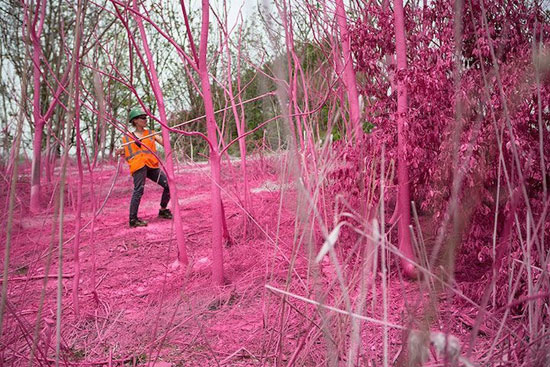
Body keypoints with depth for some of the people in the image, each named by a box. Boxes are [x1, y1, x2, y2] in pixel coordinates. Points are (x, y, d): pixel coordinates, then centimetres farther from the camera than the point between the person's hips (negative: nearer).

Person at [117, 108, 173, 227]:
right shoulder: (128, 138, 9)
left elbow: (164, 143, 4)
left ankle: (163, 211, 17)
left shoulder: (150, 133, 16)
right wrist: (121, 151, -8)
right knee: (138, 191, -14)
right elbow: (127, 156, 12)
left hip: (152, 165, 4)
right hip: (138, 166, -4)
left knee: (168, 184, -1)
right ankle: (133, 220, -11)